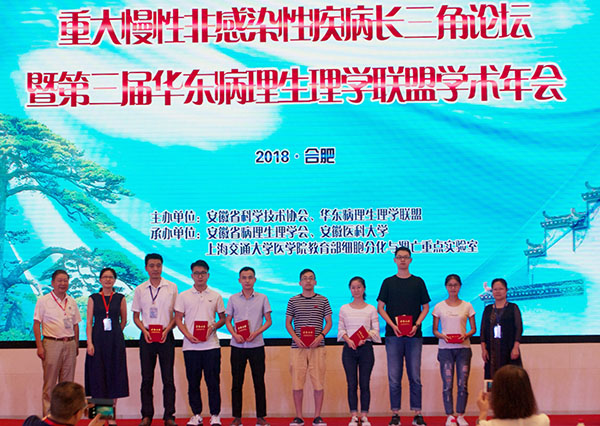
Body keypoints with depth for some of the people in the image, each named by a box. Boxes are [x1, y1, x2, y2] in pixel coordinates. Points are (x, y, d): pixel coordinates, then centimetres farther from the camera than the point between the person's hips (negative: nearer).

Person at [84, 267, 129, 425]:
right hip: (98, 340, 0)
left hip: (115, 341, 0)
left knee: (114, 375, 2)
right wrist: (89, 342, -8)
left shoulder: (120, 298, 5)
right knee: (97, 375, 0)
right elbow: (89, 322, 1)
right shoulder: (93, 298, 4)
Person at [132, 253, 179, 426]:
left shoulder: (172, 287, 3)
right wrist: (144, 330, -7)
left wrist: (167, 330, -10)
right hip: (146, 336, 2)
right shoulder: (140, 289, 8)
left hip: (166, 336, -1)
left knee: (168, 378, -1)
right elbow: (136, 316, 11)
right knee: (146, 378, 5)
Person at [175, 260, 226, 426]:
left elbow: (223, 318, 12)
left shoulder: (215, 296, 8)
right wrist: (188, 335, -11)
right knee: (193, 382, 5)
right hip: (190, 345, 1)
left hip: (211, 345, 0)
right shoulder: (184, 296, 7)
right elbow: (178, 319, 5)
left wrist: (213, 326, -9)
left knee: (213, 381, -1)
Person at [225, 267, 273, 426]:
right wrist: (235, 334, -9)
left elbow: (268, 321, 5)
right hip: (237, 346, 1)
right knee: (236, 382, 4)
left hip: (256, 345, -1)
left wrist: (256, 332, -11)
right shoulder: (233, 299, 7)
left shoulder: (262, 298, 4)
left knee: (259, 381, 1)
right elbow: (228, 321, 9)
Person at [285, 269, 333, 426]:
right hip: (298, 347, 1)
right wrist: (296, 338, -6)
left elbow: (329, 322, 9)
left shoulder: (323, 300, 8)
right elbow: (288, 323, 11)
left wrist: (320, 336, -8)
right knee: (297, 382, 0)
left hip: (317, 347, 0)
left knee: (318, 382, -2)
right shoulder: (293, 301, 9)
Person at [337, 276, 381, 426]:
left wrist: (365, 338, -17)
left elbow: (376, 330, 1)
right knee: (351, 384, 1)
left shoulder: (371, 309, 5)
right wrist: (348, 340, -13)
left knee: (365, 384, 1)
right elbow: (341, 329, 6)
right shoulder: (344, 309, 9)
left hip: (366, 348, -1)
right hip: (349, 348, 1)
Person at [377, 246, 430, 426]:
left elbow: (425, 307, 9)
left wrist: (416, 325, -7)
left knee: (415, 376, 1)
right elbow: (380, 308, 6)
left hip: (414, 335, 0)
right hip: (393, 336, 0)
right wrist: (392, 325, -9)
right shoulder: (388, 282, 8)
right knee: (394, 377, 0)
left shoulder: (418, 282, 9)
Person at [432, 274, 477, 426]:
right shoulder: (439, 307, 6)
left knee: (462, 384, -2)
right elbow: (435, 330, 8)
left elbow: (473, 328, 8)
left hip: (463, 348, 0)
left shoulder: (467, 306, 7)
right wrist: (442, 336, -13)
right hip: (445, 348, 0)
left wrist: (465, 335, -12)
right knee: (447, 384, -3)